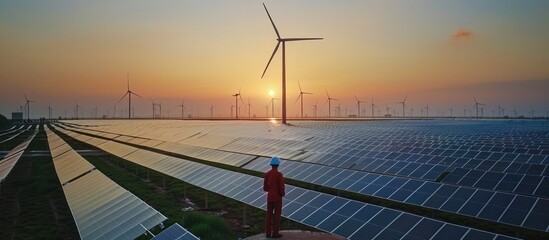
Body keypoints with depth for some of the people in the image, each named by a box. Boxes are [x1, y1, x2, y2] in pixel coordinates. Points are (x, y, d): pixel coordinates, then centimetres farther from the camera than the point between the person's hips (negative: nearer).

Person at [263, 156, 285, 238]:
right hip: (277, 197, -5)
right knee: (277, 214, 4)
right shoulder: (279, 174, -17)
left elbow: (265, 187, 3)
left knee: (269, 214, 12)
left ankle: (268, 232, 16)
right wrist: (283, 193, 3)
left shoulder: (267, 174, -1)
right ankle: (275, 233, 9)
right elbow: (281, 187, -19)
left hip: (269, 196, 5)